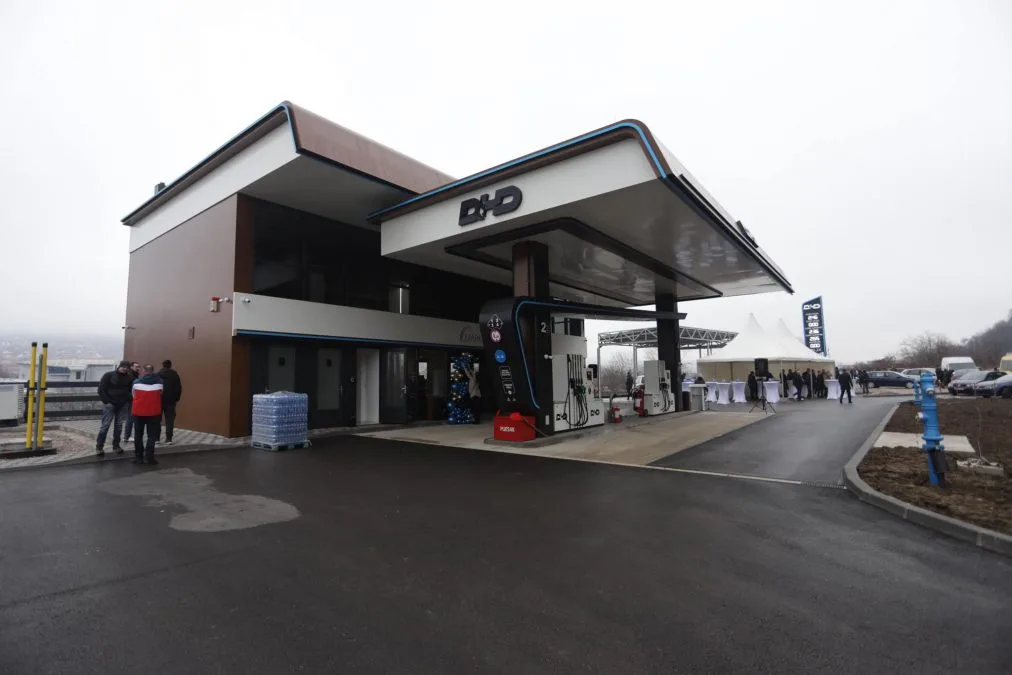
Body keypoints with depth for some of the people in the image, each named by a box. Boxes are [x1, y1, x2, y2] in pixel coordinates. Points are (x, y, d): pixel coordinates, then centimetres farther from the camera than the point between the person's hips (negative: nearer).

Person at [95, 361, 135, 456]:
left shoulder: (129, 377, 3)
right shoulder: (108, 375, -6)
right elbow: (101, 390, -7)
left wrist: (128, 401, -8)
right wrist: (107, 401, -13)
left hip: (123, 405, 3)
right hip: (110, 404, -3)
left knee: (119, 425, 8)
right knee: (105, 425, -4)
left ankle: (116, 445, 18)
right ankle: (99, 446, 5)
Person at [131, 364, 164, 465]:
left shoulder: (136, 382, -1)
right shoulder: (160, 382, -3)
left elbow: (133, 395, 11)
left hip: (138, 411, 1)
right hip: (154, 412, -1)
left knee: (138, 435, 12)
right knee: (152, 435, 4)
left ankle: (138, 456, 14)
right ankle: (148, 457, -4)